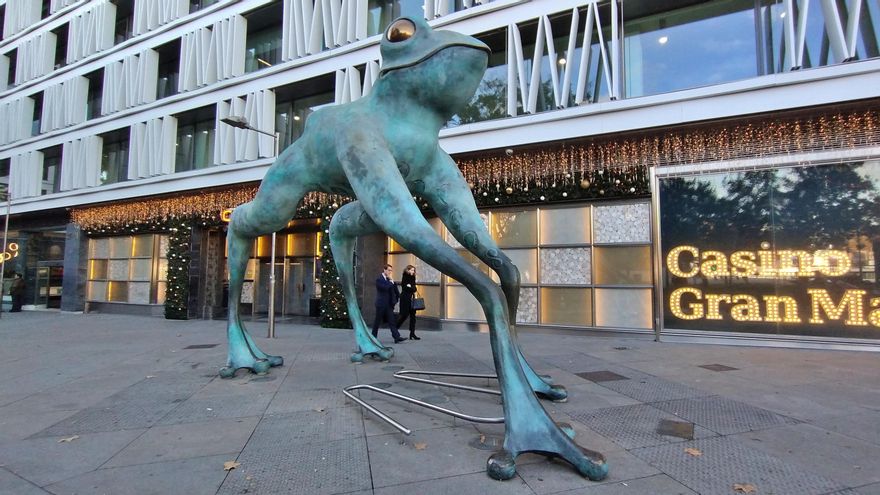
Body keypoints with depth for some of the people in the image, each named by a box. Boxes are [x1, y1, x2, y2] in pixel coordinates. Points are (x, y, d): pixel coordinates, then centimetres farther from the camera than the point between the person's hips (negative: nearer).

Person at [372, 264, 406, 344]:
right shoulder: (379, 279, -11)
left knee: (392, 321, 1)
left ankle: (397, 337, -3)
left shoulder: (388, 279, 11)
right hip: (381, 304, -7)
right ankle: (373, 336, 20)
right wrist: (391, 281, -15)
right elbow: (386, 287, -24)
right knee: (377, 321, 6)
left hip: (389, 304, 7)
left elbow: (392, 288, 15)